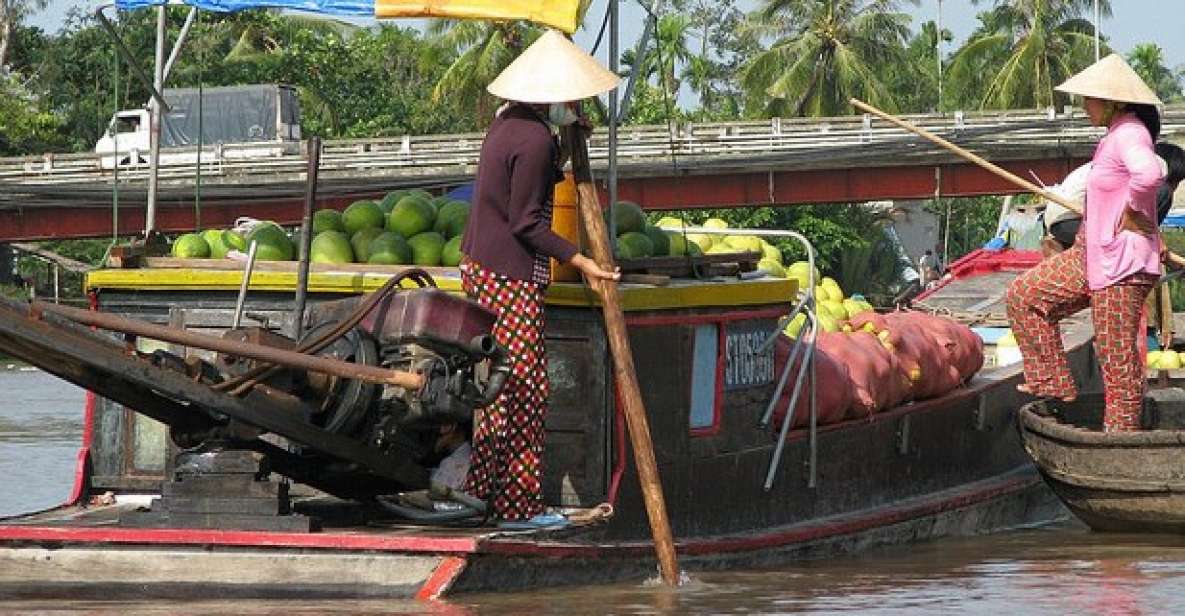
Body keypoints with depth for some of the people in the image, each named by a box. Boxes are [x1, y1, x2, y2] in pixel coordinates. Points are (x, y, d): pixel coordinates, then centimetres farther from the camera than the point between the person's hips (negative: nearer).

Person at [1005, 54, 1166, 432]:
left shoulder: (1129, 135, -19)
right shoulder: (1114, 135, 12)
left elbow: (1149, 173, -42)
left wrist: (1130, 213, -25)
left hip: (1121, 262, -11)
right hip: (1091, 255, 11)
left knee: (1117, 357, -5)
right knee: (1024, 295, 12)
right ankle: (1052, 383, 15)